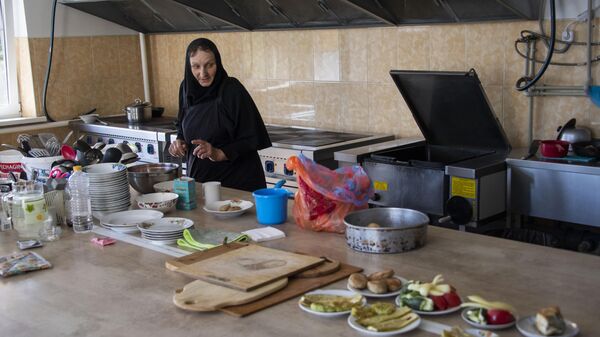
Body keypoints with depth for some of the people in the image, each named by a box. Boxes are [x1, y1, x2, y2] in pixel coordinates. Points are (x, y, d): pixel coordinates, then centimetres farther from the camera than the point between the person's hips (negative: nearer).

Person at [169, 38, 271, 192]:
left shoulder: (232, 90, -17)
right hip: (198, 178, 5)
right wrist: (180, 142, -4)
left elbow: (252, 139, -16)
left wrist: (219, 154, -25)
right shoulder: (187, 88, 0)